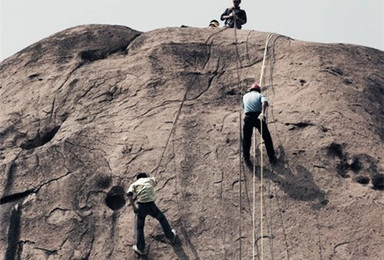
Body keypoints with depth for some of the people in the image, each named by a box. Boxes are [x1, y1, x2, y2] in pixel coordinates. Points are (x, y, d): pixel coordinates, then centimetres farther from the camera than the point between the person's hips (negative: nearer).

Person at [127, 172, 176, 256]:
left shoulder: (134, 184, 13)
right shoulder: (150, 179, 17)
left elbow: (129, 194, -7)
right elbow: (154, 182, 43)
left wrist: (134, 207, -4)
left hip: (141, 206, 0)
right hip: (151, 205, 1)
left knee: (139, 227, 18)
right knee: (162, 218, 27)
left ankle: (140, 248, 16)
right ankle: (171, 237, 37)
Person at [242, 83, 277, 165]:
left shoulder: (245, 96, 23)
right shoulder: (260, 95, 12)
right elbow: (264, 102, -12)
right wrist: (263, 113, -28)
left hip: (248, 118, 2)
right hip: (258, 117, -1)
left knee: (246, 139, 17)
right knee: (267, 137, 12)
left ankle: (246, 158, 16)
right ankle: (272, 157, 15)